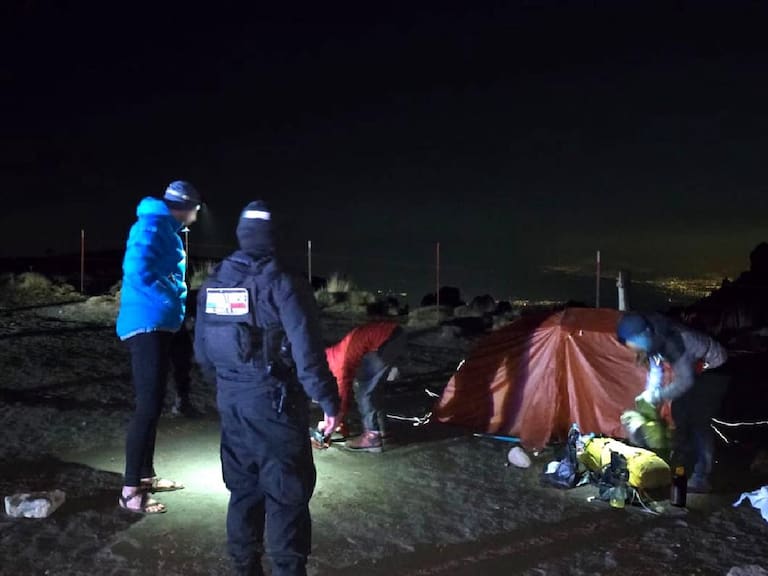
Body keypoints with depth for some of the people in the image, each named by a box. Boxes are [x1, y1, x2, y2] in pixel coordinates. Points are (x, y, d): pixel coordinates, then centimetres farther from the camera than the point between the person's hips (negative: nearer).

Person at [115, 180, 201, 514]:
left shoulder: (166, 229, 19)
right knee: (148, 405, -10)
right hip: (147, 326, -10)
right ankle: (130, 490, -5)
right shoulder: (153, 225, -12)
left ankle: (145, 475, 26)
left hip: (157, 326, 10)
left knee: (153, 403, 16)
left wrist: (175, 301, 9)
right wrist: (170, 298, -15)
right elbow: (138, 267, -25)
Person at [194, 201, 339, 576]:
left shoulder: (212, 284, 6)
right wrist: (328, 401, -10)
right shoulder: (282, 284, -16)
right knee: (286, 493, 3)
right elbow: (307, 352, -19)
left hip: (231, 401, 7)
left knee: (243, 488, 18)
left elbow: (202, 351, 13)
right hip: (275, 402, -7)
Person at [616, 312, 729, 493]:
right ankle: (679, 468, 17)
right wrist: (650, 393, -11)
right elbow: (655, 367, 1)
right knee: (680, 414, 8)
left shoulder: (673, 341, -35)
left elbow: (685, 381, -29)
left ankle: (701, 478, -7)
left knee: (699, 421, -12)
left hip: (713, 370, -9)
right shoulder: (655, 340, -11)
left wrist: (658, 396, -24)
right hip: (694, 370, 9)